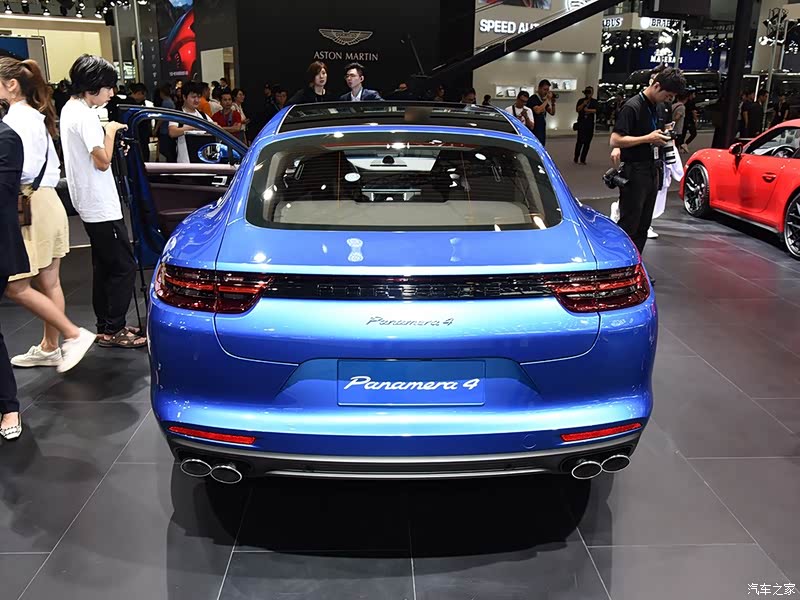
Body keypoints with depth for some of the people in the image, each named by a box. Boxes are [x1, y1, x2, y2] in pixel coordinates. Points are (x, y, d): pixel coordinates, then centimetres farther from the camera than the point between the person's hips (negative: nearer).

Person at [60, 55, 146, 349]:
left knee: (104, 266, 15)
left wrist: (104, 131, 8)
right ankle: (113, 330, 2)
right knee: (124, 267, -4)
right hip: (102, 206, -10)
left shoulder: (69, 109, 13)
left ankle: (106, 327, 23)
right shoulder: (85, 115, -18)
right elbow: (103, 161, -19)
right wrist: (110, 131, -7)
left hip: (89, 204, 11)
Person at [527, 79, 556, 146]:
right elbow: (537, 110, -27)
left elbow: (552, 113, 16)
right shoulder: (533, 99, -10)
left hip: (542, 130, 9)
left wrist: (553, 103, -2)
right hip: (535, 130, -9)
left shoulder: (544, 100, 14)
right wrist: (547, 100, -19)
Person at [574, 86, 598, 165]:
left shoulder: (594, 102, 10)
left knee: (587, 142, 1)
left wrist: (588, 110, -11)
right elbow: (577, 109, -5)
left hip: (590, 124, 2)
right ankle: (576, 158, -2)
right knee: (580, 141, -10)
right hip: (581, 123, -2)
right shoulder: (581, 101, 9)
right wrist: (584, 104, -14)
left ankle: (583, 159, 6)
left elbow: (596, 110, -5)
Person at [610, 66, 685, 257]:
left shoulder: (659, 108, 13)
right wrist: (648, 138, -20)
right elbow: (615, 141, -19)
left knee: (643, 226, 11)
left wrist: (664, 135, 7)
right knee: (628, 225, -7)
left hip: (653, 172, 9)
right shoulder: (633, 107, -13)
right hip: (634, 173, -8)